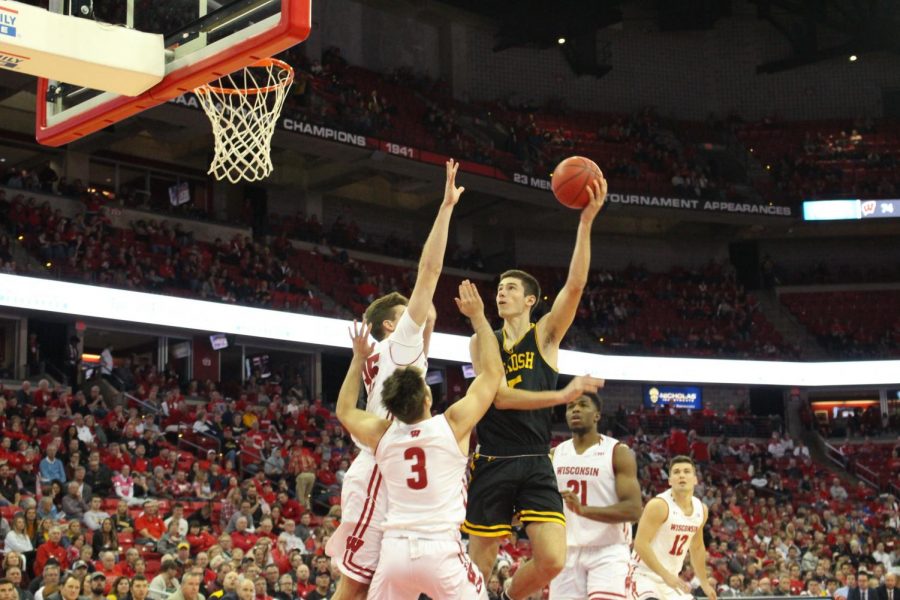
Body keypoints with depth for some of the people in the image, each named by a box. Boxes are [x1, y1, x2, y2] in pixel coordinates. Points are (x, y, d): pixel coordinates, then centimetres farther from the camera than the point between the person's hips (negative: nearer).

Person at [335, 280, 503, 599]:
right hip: (441, 550, -3)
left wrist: (358, 359, 28)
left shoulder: (382, 434, 6)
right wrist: (478, 317, 12)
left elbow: (344, 411, 29)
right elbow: (493, 371, 6)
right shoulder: (452, 425, -4)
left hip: (395, 550, 3)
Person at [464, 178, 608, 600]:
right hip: (492, 464, 0)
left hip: (535, 465, 0)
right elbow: (500, 395, -10)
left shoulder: (545, 335, 4)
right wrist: (562, 395, -18)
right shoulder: (483, 342, 6)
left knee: (553, 560, -11)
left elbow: (575, 284, -12)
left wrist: (586, 221, -22)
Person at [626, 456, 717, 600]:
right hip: (644, 576, -8)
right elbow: (640, 544, -24)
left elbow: (697, 547, 20)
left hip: (670, 577, 8)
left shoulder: (701, 509, 5)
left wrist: (704, 583, 22)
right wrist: (666, 575, -30)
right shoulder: (658, 505, -19)